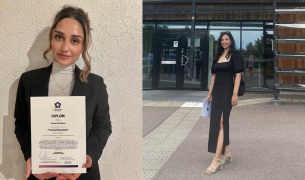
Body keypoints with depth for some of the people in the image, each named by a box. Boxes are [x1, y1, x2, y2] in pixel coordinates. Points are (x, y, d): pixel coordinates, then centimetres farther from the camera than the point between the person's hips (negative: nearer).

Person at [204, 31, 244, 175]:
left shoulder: (235, 55, -3)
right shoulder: (218, 56, 16)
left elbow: (238, 75, -8)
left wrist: (235, 94, -16)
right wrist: (209, 94, 16)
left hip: (227, 91, -7)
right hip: (216, 91, 7)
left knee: (221, 122, -13)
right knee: (217, 122, 9)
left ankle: (216, 160, -16)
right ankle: (226, 153, 23)